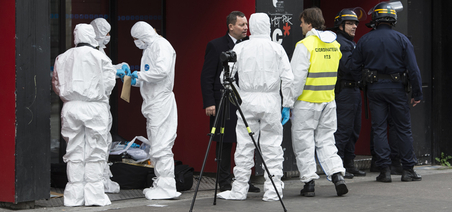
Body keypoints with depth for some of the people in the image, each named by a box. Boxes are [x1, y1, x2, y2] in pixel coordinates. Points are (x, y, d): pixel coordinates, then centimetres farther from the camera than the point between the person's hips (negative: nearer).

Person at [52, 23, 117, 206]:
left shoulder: (62, 58, 6)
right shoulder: (101, 57, -3)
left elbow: (56, 84, 9)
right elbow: (108, 83, -1)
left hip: (71, 107, 3)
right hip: (95, 107, -3)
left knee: (74, 153, 8)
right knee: (95, 153, 2)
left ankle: (74, 196, 9)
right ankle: (94, 195, 1)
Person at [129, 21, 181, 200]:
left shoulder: (161, 45, -10)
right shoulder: (149, 48, 20)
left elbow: (162, 71, -25)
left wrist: (140, 75, -14)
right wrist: (134, 81, 15)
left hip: (161, 102, -11)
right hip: (152, 104, 11)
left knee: (161, 146, -12)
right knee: (156, 146, 13)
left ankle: (167, 187, -12)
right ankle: (160, 183, 19)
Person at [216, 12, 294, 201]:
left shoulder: (240, 48, 1)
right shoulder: (277, 48, 0)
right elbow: (288, 78, -3)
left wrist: (237, 95, 15)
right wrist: (287, 104, 3)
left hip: (247, 101, 0)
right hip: (271, 101, 0)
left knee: (244, 147, 4)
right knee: (272, 146, 4)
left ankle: (239, 189, 7)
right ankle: (273, 190, 4)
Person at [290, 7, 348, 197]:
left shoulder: (305, 45, -14)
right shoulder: (334, 44, 8)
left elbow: (297, 76, -16)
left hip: (307, 101, -6)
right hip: (329, 100, 6)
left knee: (304, 142, 4)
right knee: (326, 140, 13)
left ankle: (309, 183, 5)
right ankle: (337, 176, -3)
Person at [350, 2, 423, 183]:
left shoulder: (364, 40, 2)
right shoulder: (401, 39, -2)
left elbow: (355, 67, 5)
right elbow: (413, 68, -5)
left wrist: (363, 82, 19)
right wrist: (417, 93, -1)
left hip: (374, 89, 1)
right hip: (396, 88, -1)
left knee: (379, 129, 4)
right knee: (403, 129, 5)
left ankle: (384, 170, 1)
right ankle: (408, 170, 6)